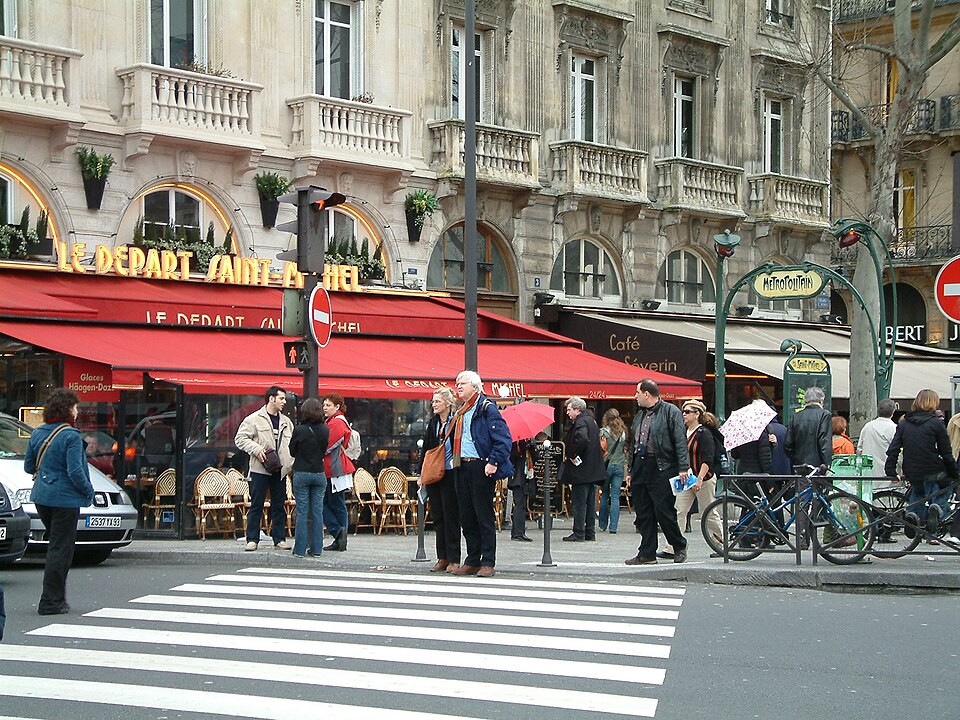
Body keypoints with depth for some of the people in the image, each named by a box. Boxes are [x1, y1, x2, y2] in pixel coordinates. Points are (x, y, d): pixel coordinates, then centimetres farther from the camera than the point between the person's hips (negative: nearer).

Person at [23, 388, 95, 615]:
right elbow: (75, 471, -19)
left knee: (56, 546, 20)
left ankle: (56, 597, 24)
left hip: (41, 497, 8)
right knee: (61, 549, -2)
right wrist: (88, 492, -5)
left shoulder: (37, 433, 7)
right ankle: (51, 601, -2)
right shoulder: (71, 436, -15)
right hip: (64, 498, -8)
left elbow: (28, 466, 13)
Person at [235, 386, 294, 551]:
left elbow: (292, 443, 20)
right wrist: (256, 450, -17)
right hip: (260, 469, -5)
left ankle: (279, 539, 14)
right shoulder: (254, 419, -2)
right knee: (256, 505, -1)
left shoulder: (286, 422, 15)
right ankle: (252, 539, 4)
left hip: (280, 470, 5)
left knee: (279, 505, 8)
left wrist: (292, 463, 7)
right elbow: (240, 438, -5)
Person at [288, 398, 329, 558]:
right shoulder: (325, 430, -2)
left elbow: (292, 451, 1)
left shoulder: (299, 430, -12)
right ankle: (316, 549, 8)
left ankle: (300, 549, 2)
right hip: (319, 473, 3)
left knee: (302, 513, 1)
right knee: (317, 512, 7)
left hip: (302, 474, -3)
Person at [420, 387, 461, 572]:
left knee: (450, 517, -4)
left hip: (450, 475, -7)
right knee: (438, 516, 8)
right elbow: (426, 449, 16)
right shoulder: (433, 423, 13)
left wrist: (456, 461, -13)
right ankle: (442, 558, 14)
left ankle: (454, 559, 1)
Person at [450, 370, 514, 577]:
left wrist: (493, 462, -20)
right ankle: (472, 561, 15)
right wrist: (454, 459, 16)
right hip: (463, 467, 8)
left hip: (481, 467, -8)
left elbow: (504, 439, -14)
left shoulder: (487, 408, -8)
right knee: (466, 517, 9)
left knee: (484, 516, -4)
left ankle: (488, 563, -1)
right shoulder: (460, 413, 18)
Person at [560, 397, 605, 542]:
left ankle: (579, 533, -4)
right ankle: (590, 532, 18)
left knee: (579, 502, -5)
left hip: (582, 470, -10)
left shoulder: (581, 423, -15)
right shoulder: (591, 420, 15)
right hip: (593, 469, 10)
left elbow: (582, 440, -33)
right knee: (590, 502, 13)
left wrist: (572, 455, -20)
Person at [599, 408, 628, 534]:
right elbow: (626, 449, 9)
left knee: (604, 495, 12)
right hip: (619, 466, 2)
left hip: (607, 466, -2)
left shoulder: (603, 432, -7)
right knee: (615, 497, 1)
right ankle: (613, 527, -5)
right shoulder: (623, 432, 5)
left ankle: (603, 525, 18)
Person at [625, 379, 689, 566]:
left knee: (664, 511, -7)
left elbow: (680, 441, -11)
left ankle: (679, 547, 12)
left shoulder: (670, 411, -4)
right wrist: (631, 471, 21)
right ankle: (647, 554, 10)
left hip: (661, 470, -8)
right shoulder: (639, 416, 20)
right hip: (640, 470, 8)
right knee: (643, 514, 6)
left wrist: (683, 468, -18)